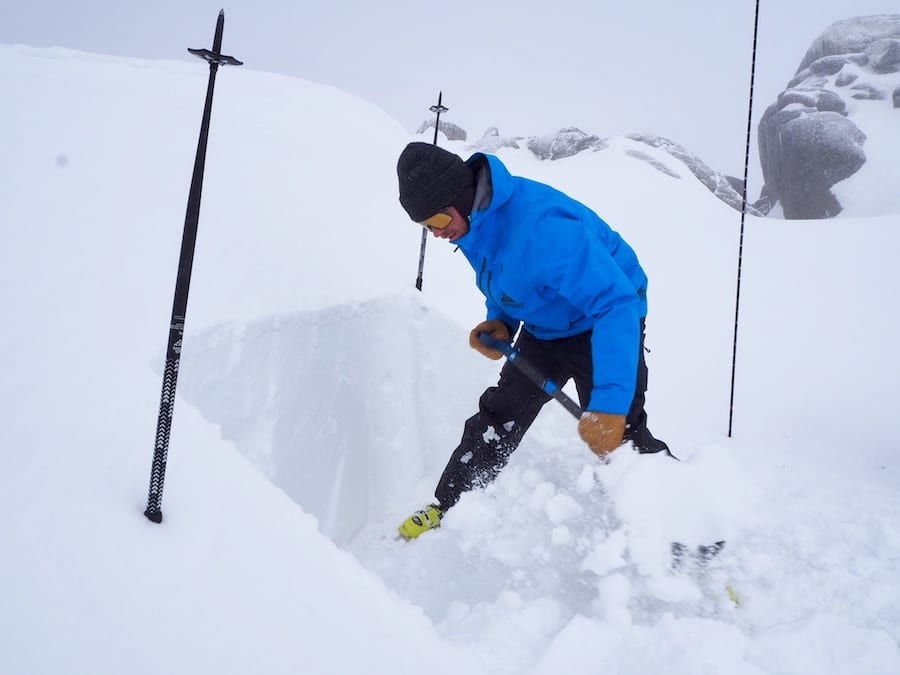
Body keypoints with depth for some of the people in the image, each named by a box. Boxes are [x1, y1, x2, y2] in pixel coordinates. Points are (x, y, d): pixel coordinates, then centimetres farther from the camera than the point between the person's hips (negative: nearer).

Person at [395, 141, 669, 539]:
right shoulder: (474, 220, -10)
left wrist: (610, 404, -48)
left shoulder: (542, 227, -39)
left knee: (618, 437, -14)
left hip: (603, 324, -8)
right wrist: (501, 321, -10)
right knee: (498, 415, 13)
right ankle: (447, 507, 27)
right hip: (544, 327, 8)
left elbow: (617, 303, -42)